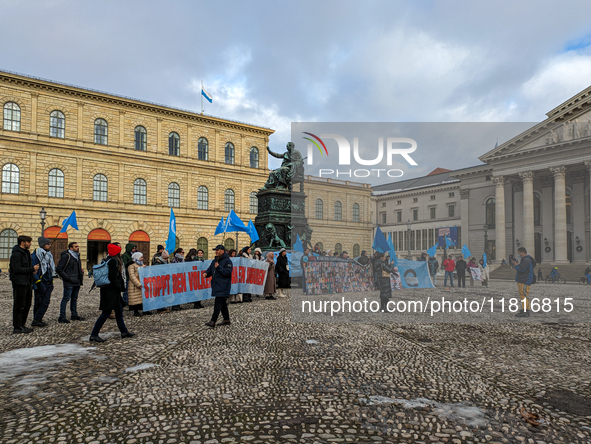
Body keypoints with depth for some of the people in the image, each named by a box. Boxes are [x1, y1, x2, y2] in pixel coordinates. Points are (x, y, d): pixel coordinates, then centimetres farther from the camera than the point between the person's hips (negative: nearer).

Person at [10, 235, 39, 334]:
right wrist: (32, 269, -18)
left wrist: (33, 270, 4)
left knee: (27, 304, 15)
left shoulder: (26, 253, 16)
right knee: (19, 306, -2)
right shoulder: (16, 254, -14)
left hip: (27, 283, 10)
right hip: (19, 283, -9)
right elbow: (17, 269, -21)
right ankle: (17, 327, 6)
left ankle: (22, 325, 25)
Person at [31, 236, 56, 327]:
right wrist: (38, 282, -16)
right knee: (38, 302, -2)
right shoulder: (35, 255, -9)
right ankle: (36, 320, 5)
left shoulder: (49, 255, 15)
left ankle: (38, 320, 12)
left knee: (46, 302, 3)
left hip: (48, 283, 7)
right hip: (40, 283, -7)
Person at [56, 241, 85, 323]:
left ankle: (74, 315, 23)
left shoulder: (77, 256, 15)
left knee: (74, 298, 14)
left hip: (77, 282, 8)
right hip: (69, 283, -8)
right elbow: (58, 269, -14)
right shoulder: (66, 256, -11)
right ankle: (62, 317, 0)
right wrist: (68, 278, -16)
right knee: (66, 298, -6)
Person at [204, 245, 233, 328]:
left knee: (218, 304, -11)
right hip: (216, 286, 9)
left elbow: (228, 272, -18)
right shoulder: (214, 261, 17)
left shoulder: (227, 261, -9)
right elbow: (210, 270, 20)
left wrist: (219, 267, -18)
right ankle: (226, 320, 24)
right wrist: (206, 273, -1)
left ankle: (213, 321, -13)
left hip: (223, 287, -9)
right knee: (222, 303, 15)